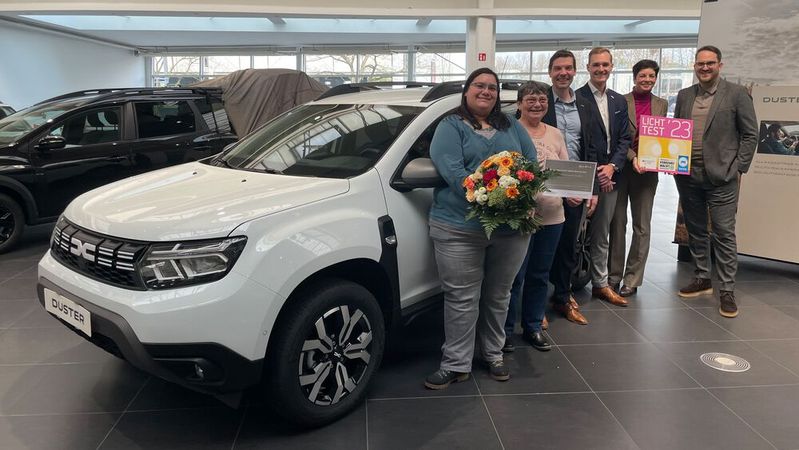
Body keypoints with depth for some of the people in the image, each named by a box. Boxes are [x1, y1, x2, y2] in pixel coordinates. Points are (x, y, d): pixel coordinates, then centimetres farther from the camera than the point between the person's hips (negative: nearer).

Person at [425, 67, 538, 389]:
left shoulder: (512, 126, 16)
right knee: (462, 299, -1)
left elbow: (532, 163, 11)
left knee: (499, 296, 15)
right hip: (460, 228, -4)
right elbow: (452, 171, -13)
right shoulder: (450, 127, 2)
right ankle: (456, 364, 10)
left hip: (512, 227, 4)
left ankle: (494, 355, 30)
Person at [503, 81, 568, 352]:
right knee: (514, 276, -2)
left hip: (552, 216, 6)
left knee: (540, 275, 15)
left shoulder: (555, 135, 13)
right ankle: (505, 330, 13)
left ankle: (533, 327, 28)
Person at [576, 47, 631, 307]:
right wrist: (595, 172, -13)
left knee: (602, 234, 14)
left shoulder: (619, 101, 13)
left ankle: (600, 284, 24)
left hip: (609, 176, 6)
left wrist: (612, 166, -6)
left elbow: (624, 139, 10)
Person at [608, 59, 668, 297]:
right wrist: (632, 157, -20)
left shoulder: (661, 104, 10)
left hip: (647, 171, 3)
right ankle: (614, 276, 15)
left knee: (642, 226, 4)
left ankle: (632, 279, 13)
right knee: (617, 222, 5)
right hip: (622, 168, -3)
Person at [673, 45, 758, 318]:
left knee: (724, 233, -2)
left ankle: (727, 290, 5)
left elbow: (750, 134, -1)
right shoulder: (684, 95, 11)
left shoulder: (736, 94, -1)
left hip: (721, 176, -4)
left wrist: (738, 168, -7)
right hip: (688, 175, 5)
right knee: (695, 230, 13)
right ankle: (702, 279, 26)